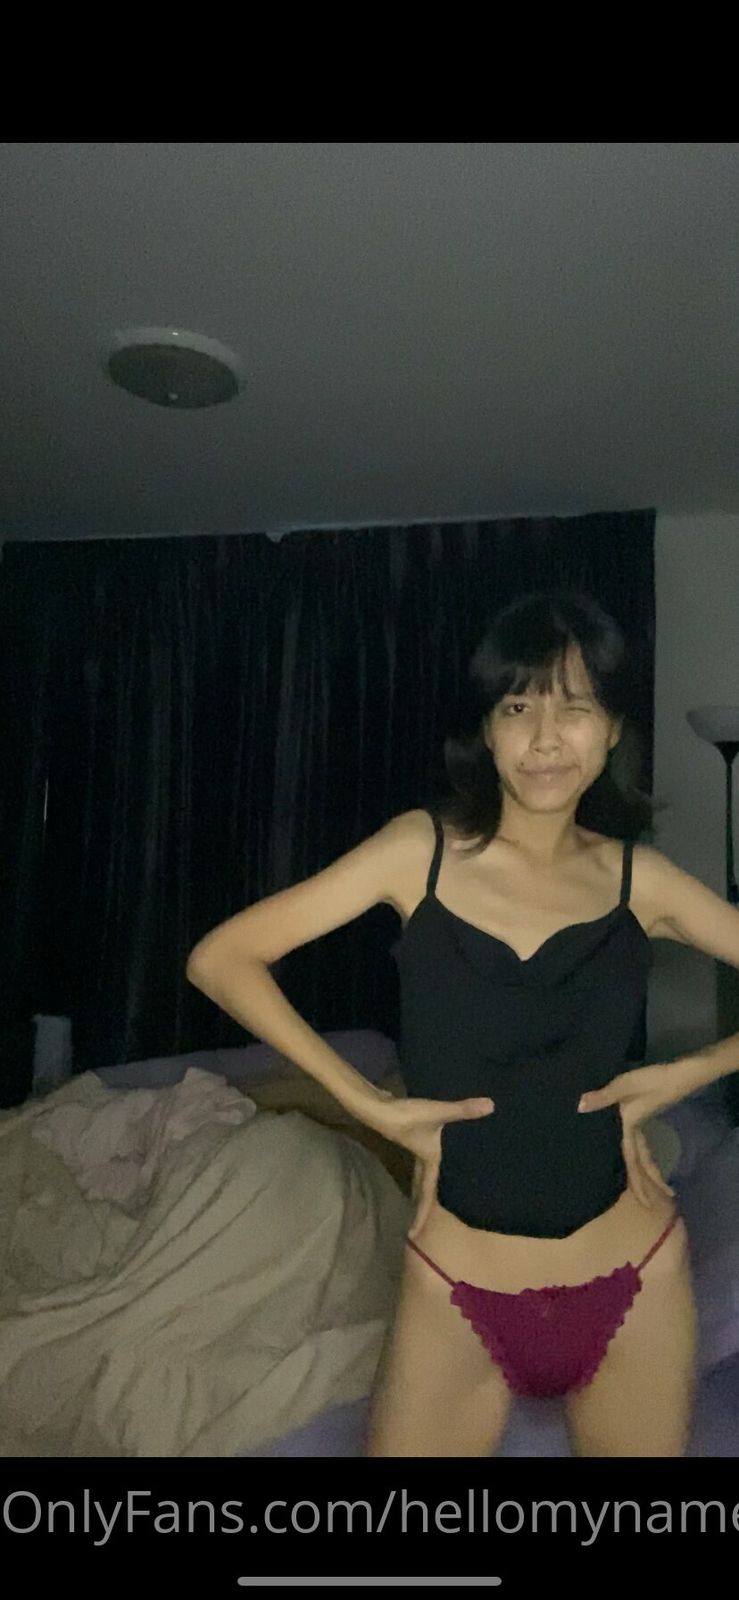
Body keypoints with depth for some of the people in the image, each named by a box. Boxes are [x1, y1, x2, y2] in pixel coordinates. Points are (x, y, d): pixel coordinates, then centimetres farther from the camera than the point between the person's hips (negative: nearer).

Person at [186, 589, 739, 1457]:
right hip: (457, 1293, -1)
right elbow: (219, 959, -11)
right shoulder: (424, 848, -11)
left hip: (635, 1282, 2)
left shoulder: (640, 879, -5)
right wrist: (368, 1102, -13)